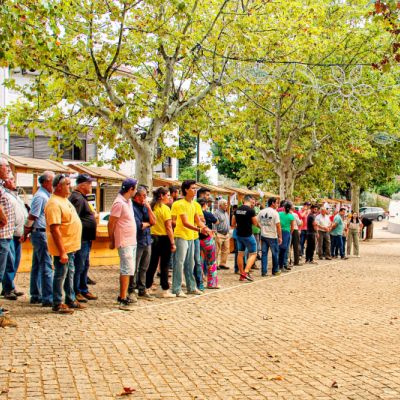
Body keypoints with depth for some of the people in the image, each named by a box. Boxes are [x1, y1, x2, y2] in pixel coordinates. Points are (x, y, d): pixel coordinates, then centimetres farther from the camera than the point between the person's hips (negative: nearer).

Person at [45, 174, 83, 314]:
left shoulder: (64, 200, 11)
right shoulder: (54, 203, -21)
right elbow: (55, 229, -25)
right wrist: (62, 252, -26)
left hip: (70, 246, 10)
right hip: (62, 247, -10)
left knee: (69, 273, 17)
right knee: (61, 275, 0)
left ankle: (70, 300, 28)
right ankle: (57, 304, 10)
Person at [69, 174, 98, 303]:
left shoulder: (81, 197, 18)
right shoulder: (77, 198, -16)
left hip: (86, 239, 11)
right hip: (81, 239, -11)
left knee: (84, 266, 17)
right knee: (78, 266, -4)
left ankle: (83, 290, 26)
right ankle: (75, 292, 2)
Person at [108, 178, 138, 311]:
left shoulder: (128, 201, 11)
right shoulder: (119, 203, -17)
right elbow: (111, 224, -13)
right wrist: (111, 241, -8)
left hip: (132, 241, 9)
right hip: (124, 242, -9)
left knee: (128, 269, 14)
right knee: (127, 270, -10)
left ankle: (123, 295, 23)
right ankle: (123, 300, -7)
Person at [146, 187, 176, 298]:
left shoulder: (152, 207, 6)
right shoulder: (165, 208, -11)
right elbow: (168, 227, -14)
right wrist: (173, 243, -12)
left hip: (153, 238, 6)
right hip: (164, 238, -6)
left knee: (152, 264, 13)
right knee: (164, 265, 1)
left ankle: (147, 287, 17)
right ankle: (164, 290, 5)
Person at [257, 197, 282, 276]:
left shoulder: (261, 212, 4)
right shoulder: (274, 213, -12)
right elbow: (278, 226, -14)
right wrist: (280, 237, -8)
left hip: (263, 236, 5)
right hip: (272, 236, -4)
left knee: (264, 254, 7)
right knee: (275, 254, 11)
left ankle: (264, 271, 6)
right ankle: (275, 270, 20)